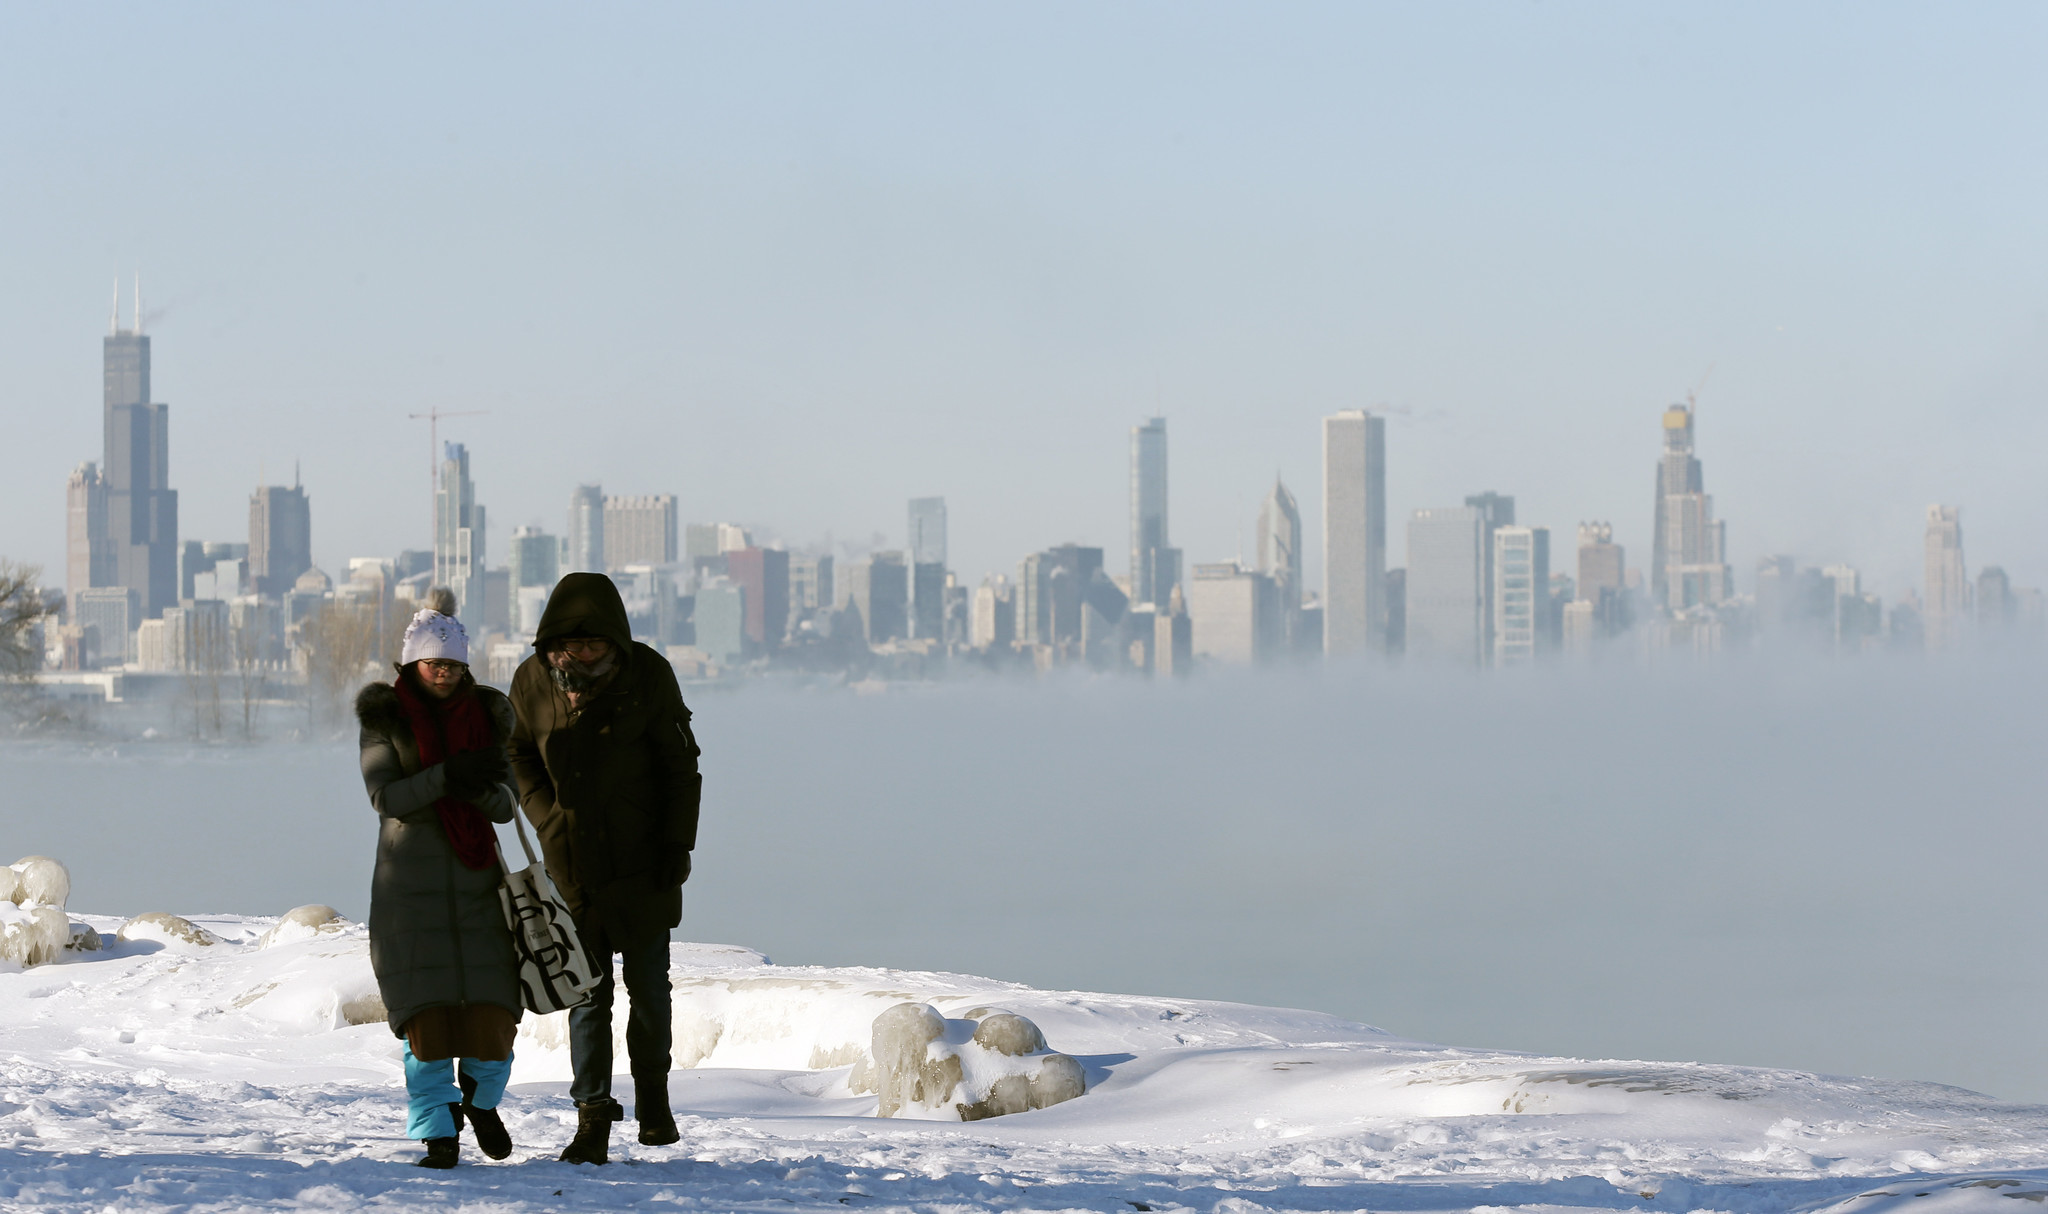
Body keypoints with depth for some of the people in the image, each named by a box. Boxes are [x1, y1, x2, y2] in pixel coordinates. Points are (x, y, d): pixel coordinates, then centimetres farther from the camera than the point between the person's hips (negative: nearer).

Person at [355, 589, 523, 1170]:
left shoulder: (486, 715, 6)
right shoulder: (384, 716, 0)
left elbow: (506, 805, 2)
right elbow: (385, 797, -11)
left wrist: (480, 788, -21)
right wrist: (448, 776, -24)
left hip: (476, 879, 2)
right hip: (409, 878, -2)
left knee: (492, 1010, -6)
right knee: (426, 1012, -9)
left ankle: (480, 1098, 24)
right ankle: (438, 1134, 2)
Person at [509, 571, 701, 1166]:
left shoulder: (648, 676, -9)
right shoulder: (533, 681, -4)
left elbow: (680, 765, -1)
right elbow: (519, 754, 11)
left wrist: (679, 842, -6)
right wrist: (547, 816, -3)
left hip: (643, 864, -1)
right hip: (572, 865, 1)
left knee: (649, 988, 6)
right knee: (587, 993, -1)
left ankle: (653, 1097, 27)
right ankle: (593, 1120, 0)